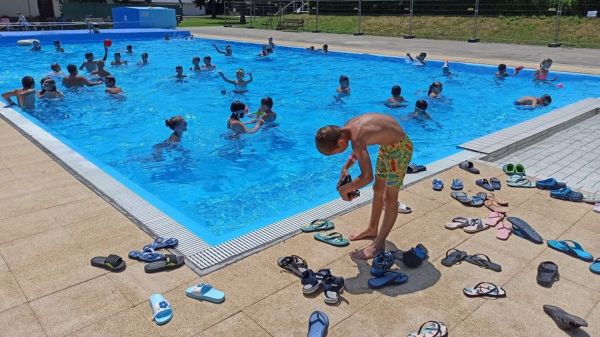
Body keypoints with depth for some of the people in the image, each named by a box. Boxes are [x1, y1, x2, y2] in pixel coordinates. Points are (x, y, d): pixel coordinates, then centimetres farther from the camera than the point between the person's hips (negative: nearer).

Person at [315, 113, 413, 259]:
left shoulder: (356, 138, -34)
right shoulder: (347, 128, -9)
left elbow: (367, 177, -36)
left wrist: (344, 189, -22)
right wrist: (346, 167, 0)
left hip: (400, 148, -9)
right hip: (387, 144, 10)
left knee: (389, 199, -1)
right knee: (378, 190, 20)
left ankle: (379, 244, 11)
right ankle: (372, 229, 38)